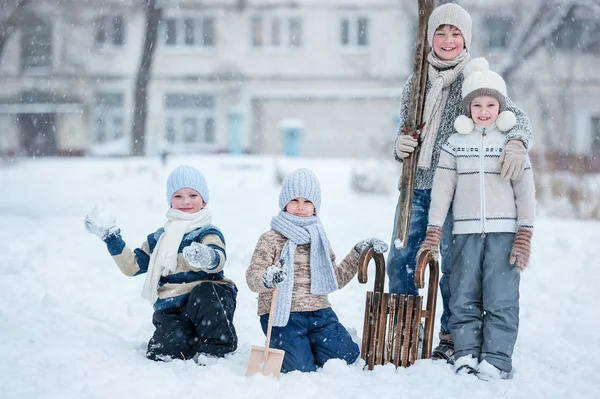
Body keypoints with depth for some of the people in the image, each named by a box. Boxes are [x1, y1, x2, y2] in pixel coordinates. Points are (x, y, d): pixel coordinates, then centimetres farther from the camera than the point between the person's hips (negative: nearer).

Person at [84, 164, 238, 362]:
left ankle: (217, 348, -18)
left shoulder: (208, 233, 3)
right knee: (161, 355, -24)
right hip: (172, 312, 3)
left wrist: (208, 258, -44)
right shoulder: (159, 238, 20)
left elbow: (218, 260, -19)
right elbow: (132, 265, 23)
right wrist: (111, 237, 17)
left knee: (205, 293, -39)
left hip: (205, 307, -3)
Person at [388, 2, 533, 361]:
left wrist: (517, 141, -31)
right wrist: (400, 147, -3)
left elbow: (516, 116, -9)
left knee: (454, 265, -2)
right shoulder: (415, 83, 12)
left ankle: (452, 337, 12)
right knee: (400, 261, 4)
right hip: (415, 186, 4)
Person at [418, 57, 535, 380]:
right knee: (463, 298, 3)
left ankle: (496, 359, 0)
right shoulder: (455, 143, 6)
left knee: (501, 299, -4)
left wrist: (525, 236, -4)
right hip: (465, 232, 2)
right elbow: (441, 190, 7)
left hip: (503, 232, -2)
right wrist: (433, 234, 2)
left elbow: (526, 191, 3)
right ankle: (466, 354, 12)